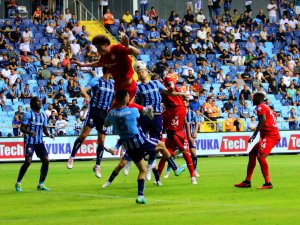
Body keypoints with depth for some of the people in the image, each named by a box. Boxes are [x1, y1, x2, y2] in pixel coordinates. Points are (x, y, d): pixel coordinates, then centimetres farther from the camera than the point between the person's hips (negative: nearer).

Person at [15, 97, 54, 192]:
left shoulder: (43, 116, 12)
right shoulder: (28, 114, -7)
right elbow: (22, 128, -11)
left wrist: (49, 135, -5)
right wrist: (29, 132, -31)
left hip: (39, 141, 6)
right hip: (29, 141, -6)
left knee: (46, 160, -6)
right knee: (28, 161, -15)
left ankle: (41, 184, 5)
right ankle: (18, 183, 2)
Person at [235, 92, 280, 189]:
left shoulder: (260, 107, -9)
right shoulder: (266, 107, 22)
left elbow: (263, 120, -24)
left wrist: (255, 133, -30)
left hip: (270, 135, -11)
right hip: (269, 135, 11)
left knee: (260, 156, -23)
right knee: (252, 154, 17)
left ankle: (268, 183, -26)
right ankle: (247, 181, 24)